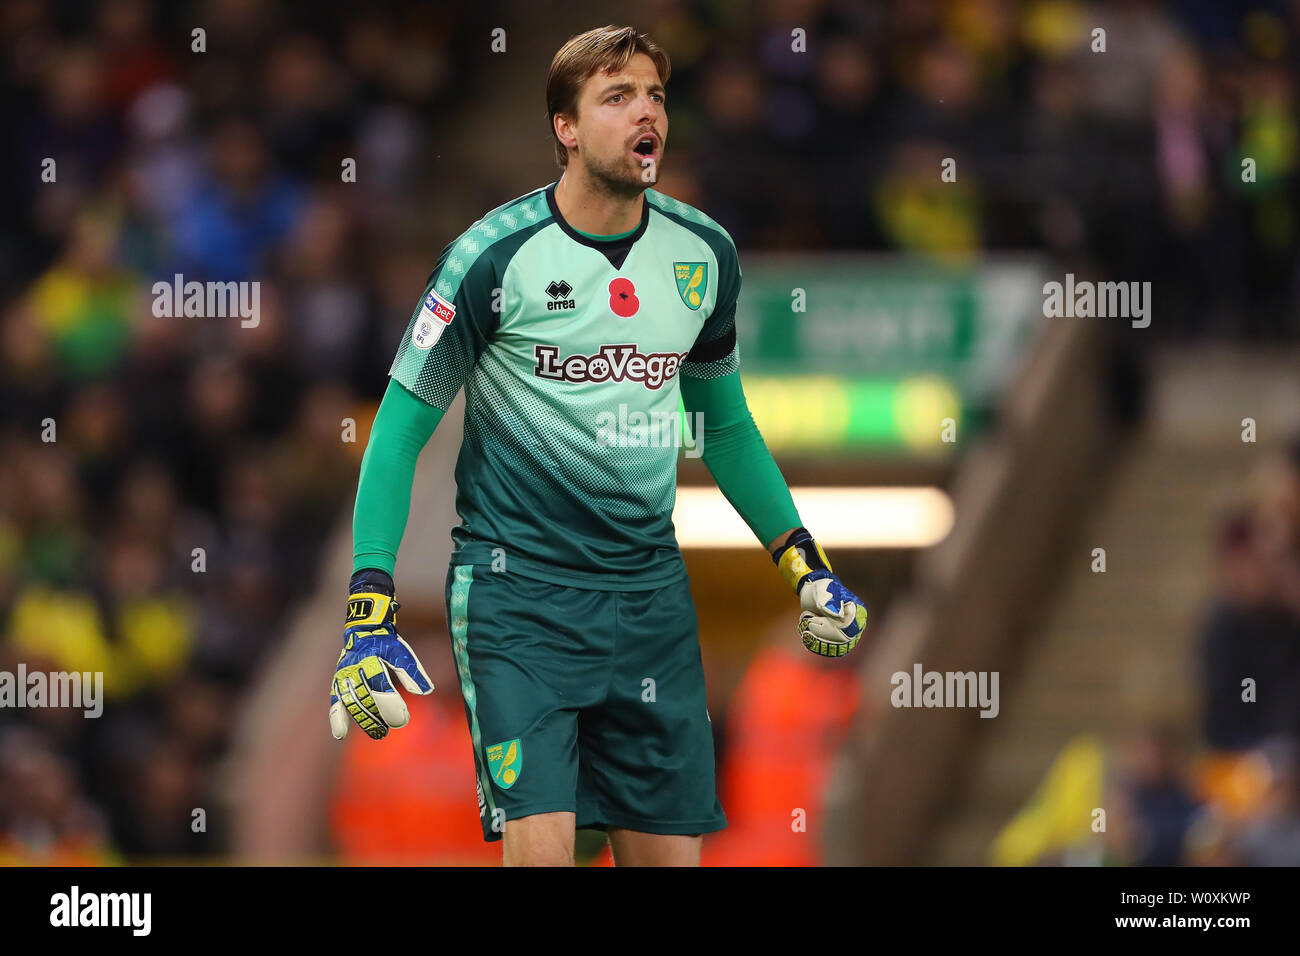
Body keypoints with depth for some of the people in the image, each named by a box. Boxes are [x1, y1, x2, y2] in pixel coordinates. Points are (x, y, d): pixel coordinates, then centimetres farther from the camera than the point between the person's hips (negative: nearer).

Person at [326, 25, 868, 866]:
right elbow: (401, 428, -5)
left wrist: (806, 565, 14)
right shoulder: (497, 254, -9)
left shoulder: (704, 254, 5)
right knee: (540, 848, -17)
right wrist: (370, 615, -12)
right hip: (517, 588, -5)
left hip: (650, 594, 5)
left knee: (670, 853, 4)